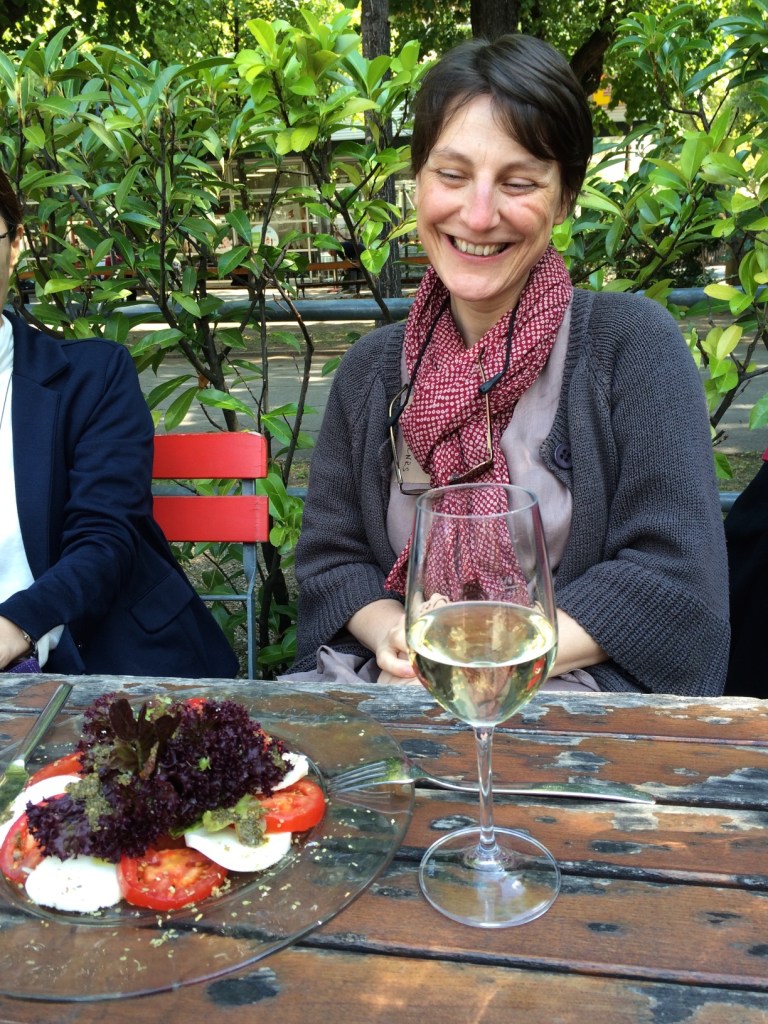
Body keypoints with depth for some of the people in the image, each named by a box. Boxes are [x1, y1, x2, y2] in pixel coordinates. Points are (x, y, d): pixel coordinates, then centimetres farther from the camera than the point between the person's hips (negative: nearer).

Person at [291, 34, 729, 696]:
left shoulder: (633, 343, -4)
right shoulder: (372, 369, 8)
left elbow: (675, 575, -10)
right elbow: (330, 555, 9)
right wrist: (391, 632, -13)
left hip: (580, 690, -2)